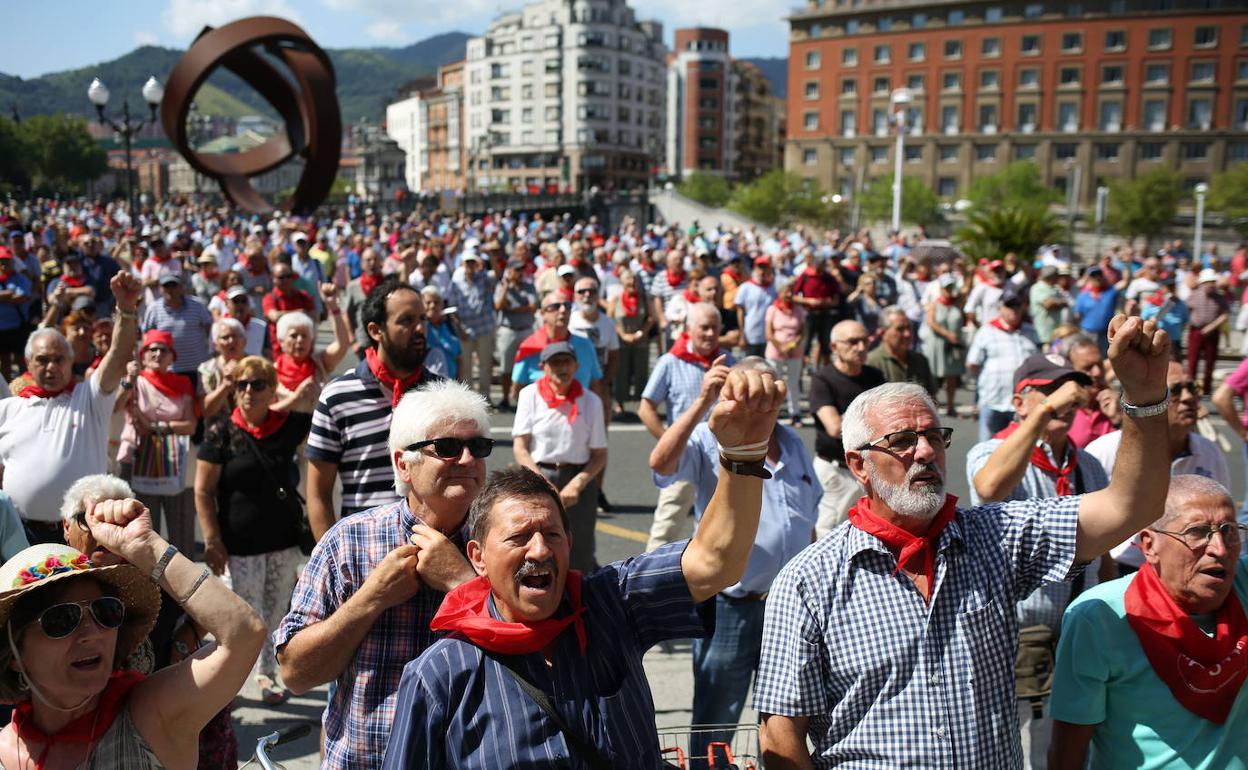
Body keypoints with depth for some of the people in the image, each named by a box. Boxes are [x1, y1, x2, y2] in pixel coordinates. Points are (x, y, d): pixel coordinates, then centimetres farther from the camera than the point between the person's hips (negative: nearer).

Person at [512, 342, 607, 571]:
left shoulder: (591, 401, 3)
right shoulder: (530, 395, 1)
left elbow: (600, 455, 4)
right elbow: (520, 448, -1)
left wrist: (577, 484, -11)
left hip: (578, 480, 1)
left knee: (579, 557, 3)